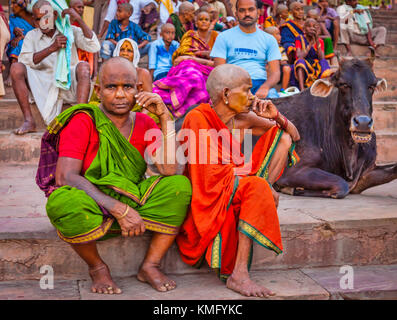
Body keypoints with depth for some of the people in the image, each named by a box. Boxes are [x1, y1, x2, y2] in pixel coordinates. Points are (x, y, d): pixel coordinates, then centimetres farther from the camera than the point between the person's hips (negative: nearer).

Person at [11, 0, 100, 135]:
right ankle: (29, 121, -23)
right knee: (16, 68, -19)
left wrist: (79, 19, -15)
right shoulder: (32, 35, 8)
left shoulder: (70, 31, 5)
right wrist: (52, 48, -19)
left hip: (69, 84, -1)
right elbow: (24, 60, -10)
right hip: (43, 86, 1)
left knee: (83, 66, -30)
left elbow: (94, 47, -10)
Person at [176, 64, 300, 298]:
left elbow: (294, 136, 11)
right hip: (210, 195, -7)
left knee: (283, 137, 2)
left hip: (235, 185, 7)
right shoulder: (197, 119, -16)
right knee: (257, 186, -36)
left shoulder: (244, 119, 2)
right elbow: (212, 171, -22)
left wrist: (276, 116, -10)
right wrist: (263, 185, -21)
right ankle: (238, 275, -35)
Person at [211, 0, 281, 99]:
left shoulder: (269, 39, 14)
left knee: (272, 97, -33)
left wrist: (265, 87, -19)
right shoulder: (224, 37, 10)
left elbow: (275, 72, 5)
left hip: (261, 82, 2)